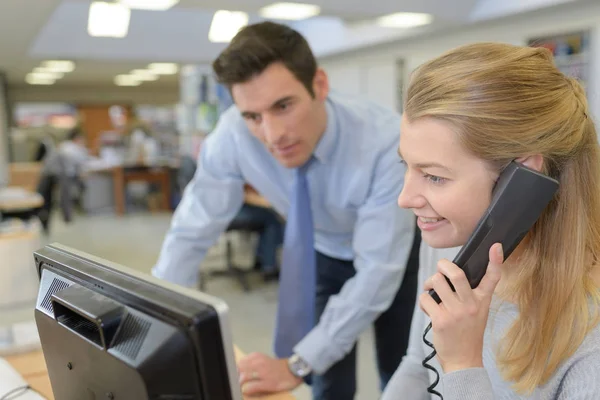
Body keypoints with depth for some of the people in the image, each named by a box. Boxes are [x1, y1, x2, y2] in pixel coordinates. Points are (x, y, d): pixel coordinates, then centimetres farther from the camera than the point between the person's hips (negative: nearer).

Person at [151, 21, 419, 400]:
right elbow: (191, 234, -21)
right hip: (323, 253, 2)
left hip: (392, 255, -2)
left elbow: (378, 269, -36)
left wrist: (298, 365, -38)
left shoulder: (386, 140, -38)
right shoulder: (232, 136, -29)